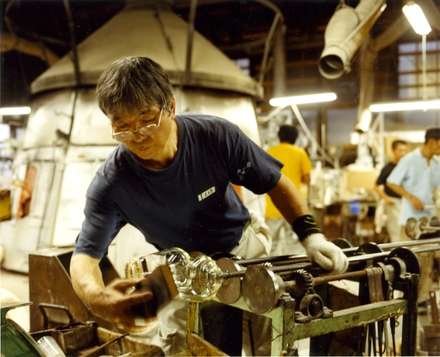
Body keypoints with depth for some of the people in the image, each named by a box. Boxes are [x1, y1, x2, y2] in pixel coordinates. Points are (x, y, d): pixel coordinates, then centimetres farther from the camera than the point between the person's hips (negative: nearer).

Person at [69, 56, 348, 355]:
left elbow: (275, 183, -13)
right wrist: (94, 295, -49)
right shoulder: (110, 184, -27)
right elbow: (85, 254, -26)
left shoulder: (217, 136, -27)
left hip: (243, 244, 0)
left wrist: (310, 235, -23)